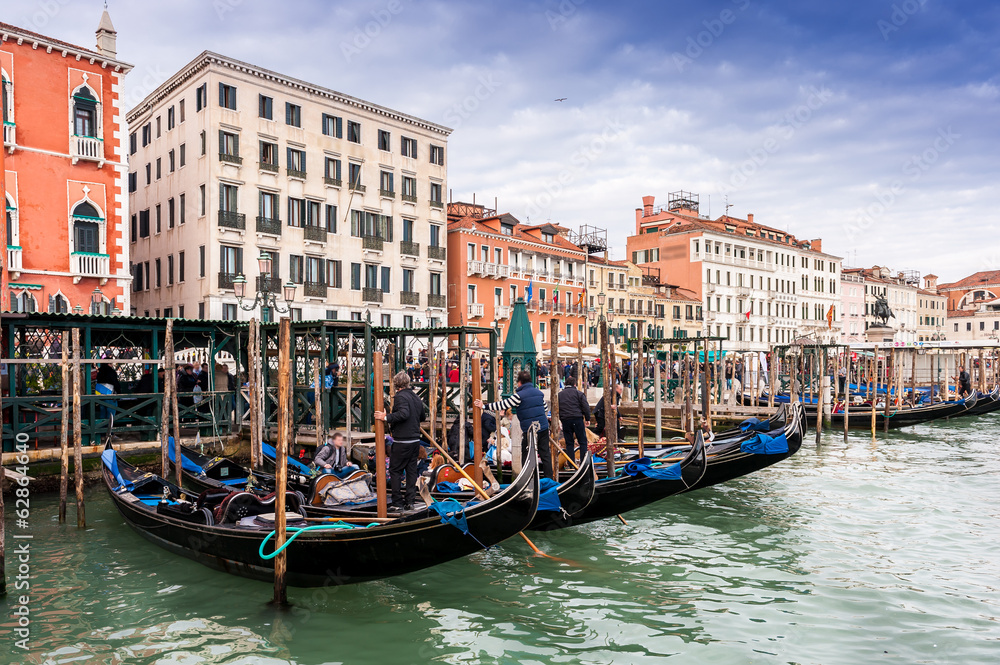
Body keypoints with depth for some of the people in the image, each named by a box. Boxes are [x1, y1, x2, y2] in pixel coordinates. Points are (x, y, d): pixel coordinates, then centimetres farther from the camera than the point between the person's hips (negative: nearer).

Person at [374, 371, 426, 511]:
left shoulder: (400, 396, -12)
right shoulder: (416, 397, 12)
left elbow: (404, 413, -28)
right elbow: (422, 417, 20)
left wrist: (386, 417, -23)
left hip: (402, 441, -7)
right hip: (416, 440, 7)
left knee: (395, 471, 3)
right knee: (411, 470, 12)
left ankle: (398, 503, 3)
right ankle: (410, 501, 15)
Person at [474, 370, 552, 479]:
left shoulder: (519, 395, -11)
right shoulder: (539, 392, 9)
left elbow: (503, 405, -11)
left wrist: (484, 406, -5)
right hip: (543, 428, 6)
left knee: (526, 455, 5)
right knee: (545, 454, 11)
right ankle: (548, 478, 13)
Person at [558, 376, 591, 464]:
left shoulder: (559, 395, 13)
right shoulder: (578, 393, 3)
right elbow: (586, 407, -3)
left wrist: (560, 419, 19)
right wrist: (587, 419, 5)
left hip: (565, 420, 3)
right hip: (577, 419, -3)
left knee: (569, 443, 7)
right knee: (583, 442, 4)